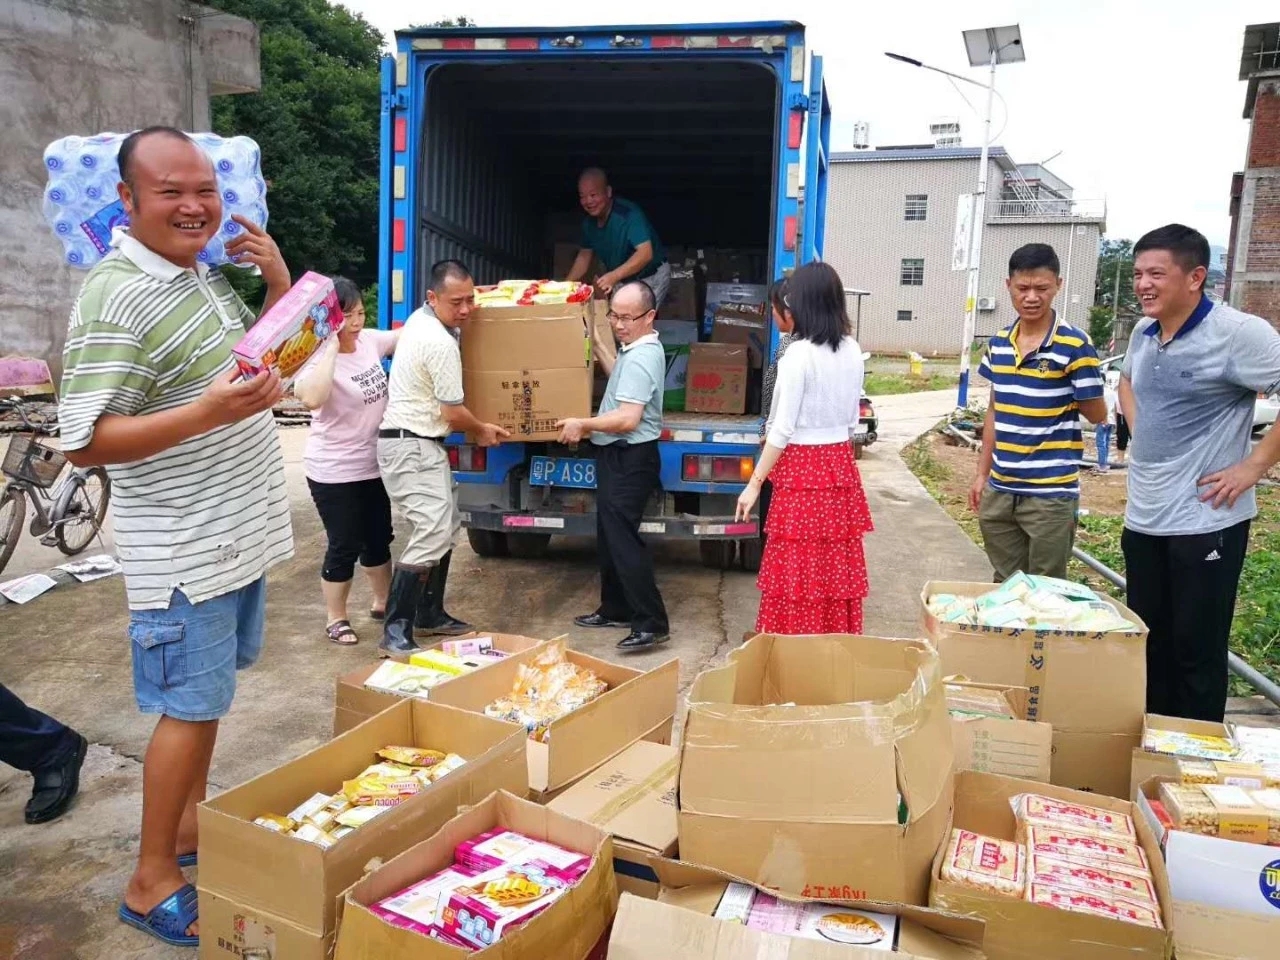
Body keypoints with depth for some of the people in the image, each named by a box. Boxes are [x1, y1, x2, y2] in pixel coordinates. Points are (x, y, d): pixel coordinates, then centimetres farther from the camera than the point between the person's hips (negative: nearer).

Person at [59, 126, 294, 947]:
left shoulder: (206, 273, 9)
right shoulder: (115, 298, -18)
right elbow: (86, 443, -21)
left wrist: (279, 278, 2)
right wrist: (207, 414, -32)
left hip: (240, 532, 8)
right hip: (185, 549, -8)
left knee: (211, 692, 19)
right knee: (189, 707, 1)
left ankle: (193, 823, 37)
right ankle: (153, 881, 18)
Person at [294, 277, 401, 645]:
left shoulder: (369, 340, 0)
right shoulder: (318, 358, -20)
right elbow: (312, 398, -40)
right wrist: (331, 346, -35)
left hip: (373, 466, 7)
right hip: (335, 473, -7)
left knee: (379, 539, 20)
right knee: (344, 548, 4)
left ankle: (383, 602, 40)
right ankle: (336, 619, 22)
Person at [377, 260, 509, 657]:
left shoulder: (421, 318, 8)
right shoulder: (441, 343, -21)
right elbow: (453, 412, -14)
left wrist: (473, 293, 32)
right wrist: (483, 430, 4)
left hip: (419, 444, 11)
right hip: (411, 447, -11)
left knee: (446, 527, 16)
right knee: (432, 535, -17)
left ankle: (430, 614, 26)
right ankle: (395, 633, -14)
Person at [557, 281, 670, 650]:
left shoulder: (640, 358, -20)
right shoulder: (636, 350, 12)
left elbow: (628, 419, -28)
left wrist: (583, 424, -17)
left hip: (629, 459, -11)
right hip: (620, 456, 11)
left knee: (623, 539, -11)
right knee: (609, 536, 18)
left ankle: (652, 624, -8)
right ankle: (615, 609, 29)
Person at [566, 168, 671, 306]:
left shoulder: (629, 214, -27)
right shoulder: (589, 222, -4)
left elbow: (646, 253, -38)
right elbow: (584, 255, 9)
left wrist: (614, 276, -50)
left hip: (650, 277, -7)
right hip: (620, 280, 7)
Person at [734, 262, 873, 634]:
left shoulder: (799, 354, -16)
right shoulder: (852, 351, 5)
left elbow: (783, 428, -16)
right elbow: (853, 420, 13)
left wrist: (754, 483, -10)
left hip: (802, 470, -7)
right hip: (840, 467, 7)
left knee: (797, 572, 2)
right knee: (837, 568, 13)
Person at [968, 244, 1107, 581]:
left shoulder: (1075, 345, -11)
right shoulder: (998, 343, 6)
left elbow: (1097, 414, -4)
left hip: (1051, 494, -5)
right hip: (1000, 490, 5)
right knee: (1003, 587, 16)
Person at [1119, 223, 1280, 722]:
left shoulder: (1238, 333, -17)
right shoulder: (1143, 334, 6)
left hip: (1204, 521, -7)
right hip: (1142, 517, 7)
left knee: (1197, 652, 4)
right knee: (1147, 643, 18)